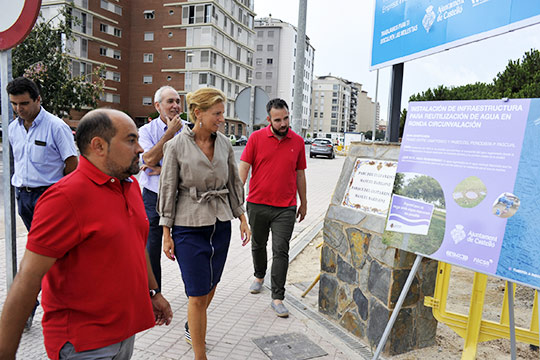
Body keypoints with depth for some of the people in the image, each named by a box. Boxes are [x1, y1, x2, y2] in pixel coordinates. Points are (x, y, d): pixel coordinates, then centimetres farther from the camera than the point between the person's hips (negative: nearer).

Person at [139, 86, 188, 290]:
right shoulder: (146, 131, 3)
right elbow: (150, 159, -13)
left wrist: (163, 169, -14)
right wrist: (170, 132, -12)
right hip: (153, 197, 0)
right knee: (151, 250, 7)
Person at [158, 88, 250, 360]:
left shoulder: (224, 143, 3)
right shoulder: (176, 146, -9)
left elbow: (234, 183, 11)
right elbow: (168, 190, -5)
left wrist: (242, 219, 9)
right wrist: (166, 234, -4)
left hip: (220, 225, 5)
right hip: (189, 227, -5)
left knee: (211, 286, 17)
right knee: (198, 294, -1)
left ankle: (192, 326, 47)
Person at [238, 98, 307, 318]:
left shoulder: (297, 141, 3)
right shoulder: (256, 138, -2)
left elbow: (300, 174, 11)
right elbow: (243, 167, -4)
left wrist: (303, 203, 14)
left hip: (285, 208, 0)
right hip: (257, 204, 1)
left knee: (281, 251, -3)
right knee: (258, 245, 18)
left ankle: (277, 298, 7)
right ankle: (259, 276, 44)